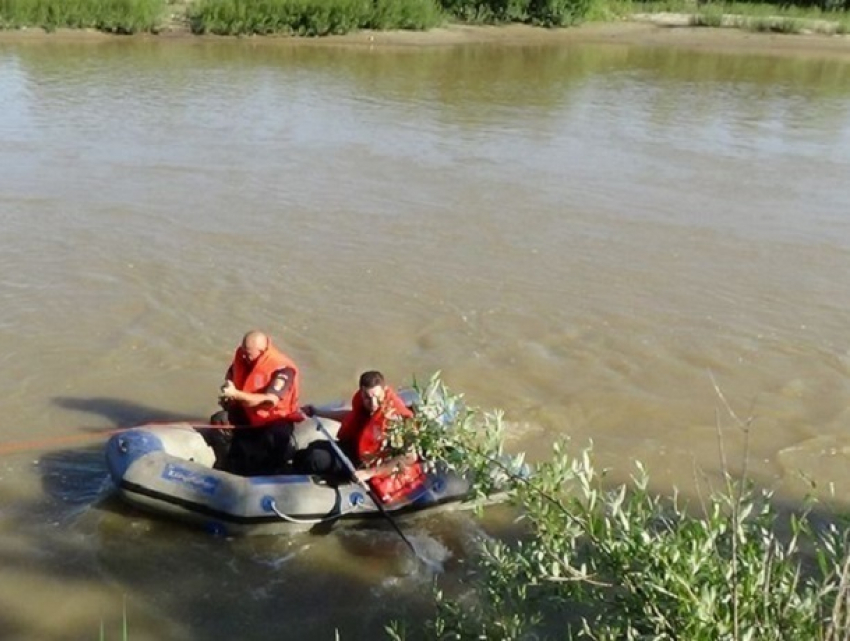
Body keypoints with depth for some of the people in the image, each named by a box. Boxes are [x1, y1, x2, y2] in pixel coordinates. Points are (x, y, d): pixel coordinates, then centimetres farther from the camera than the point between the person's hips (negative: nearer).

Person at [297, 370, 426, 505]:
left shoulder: (396, 416, -33)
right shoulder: (361, 398, -10)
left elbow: (409, 457, -30)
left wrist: (370, 473, -32)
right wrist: (317, 412, 17)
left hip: (372, 464, -7)